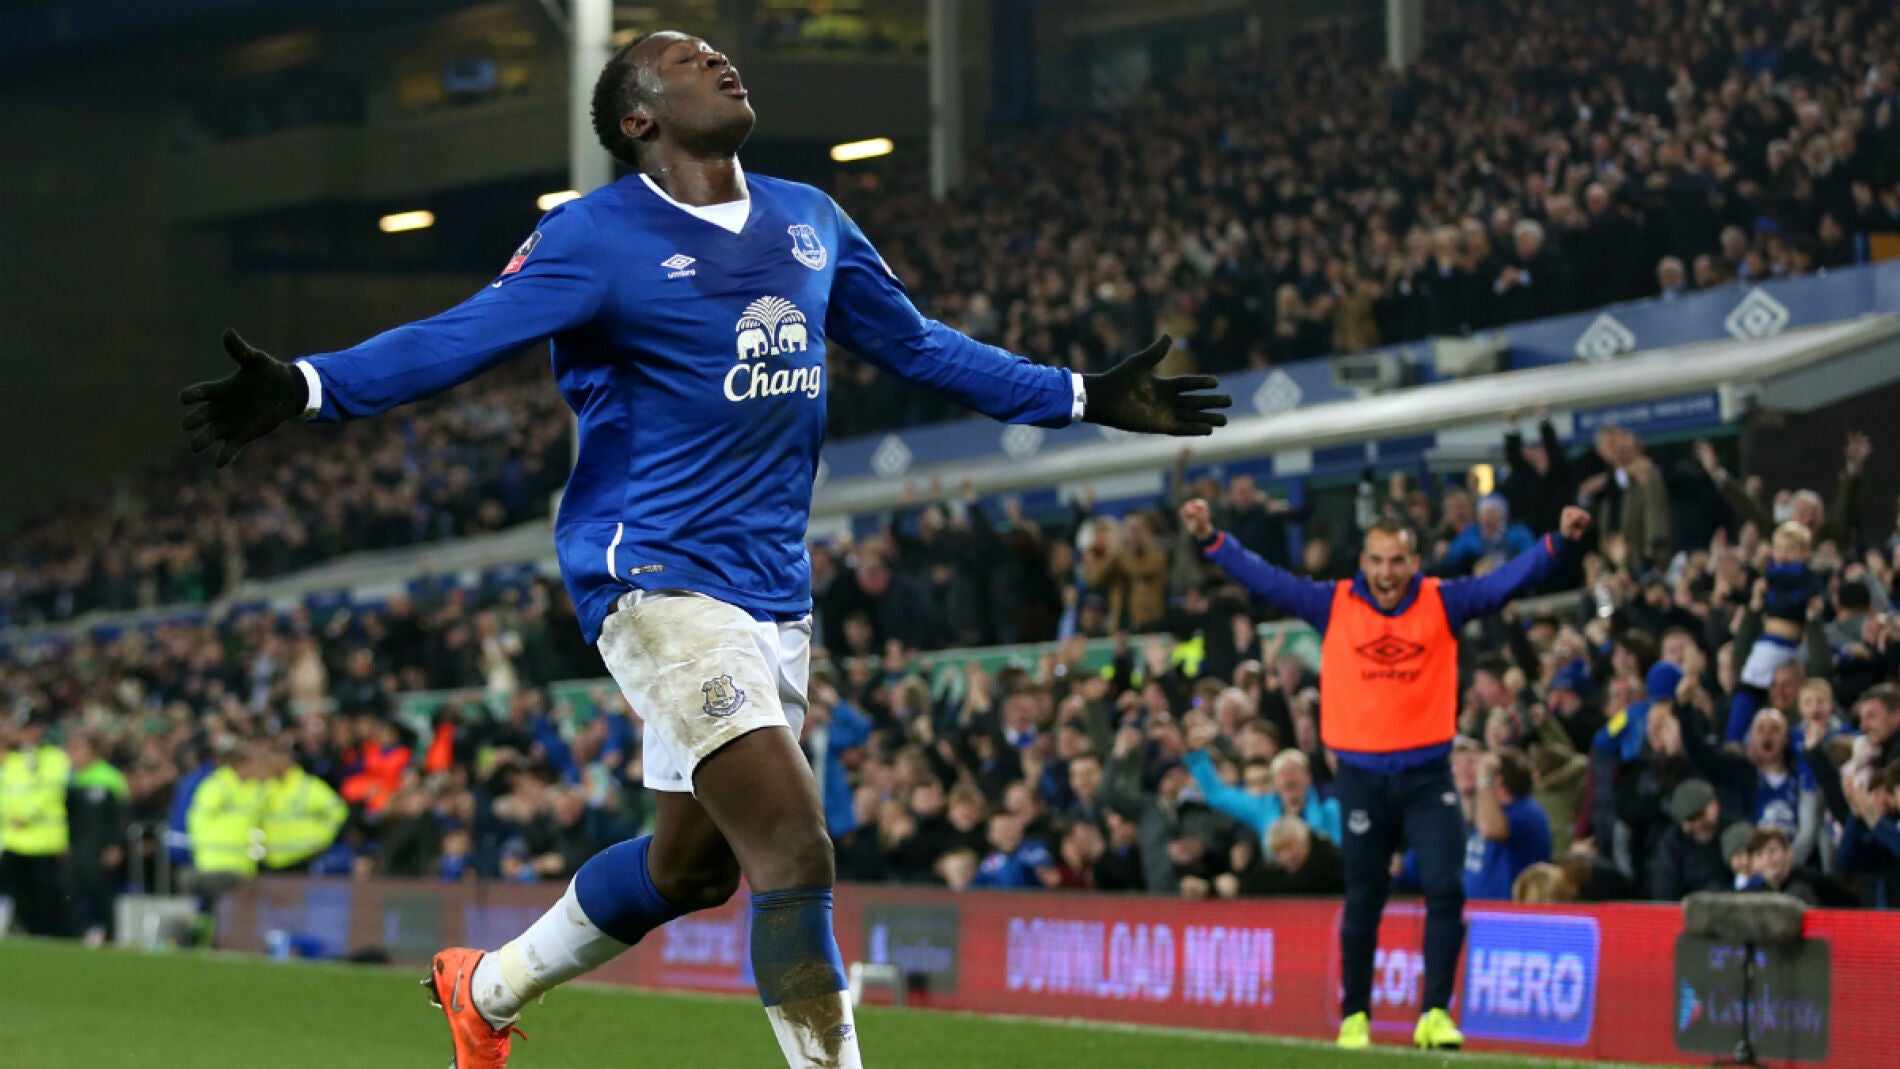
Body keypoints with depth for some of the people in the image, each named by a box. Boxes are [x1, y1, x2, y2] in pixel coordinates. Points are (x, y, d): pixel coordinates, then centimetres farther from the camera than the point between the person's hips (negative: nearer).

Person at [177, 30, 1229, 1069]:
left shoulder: (810, 223, 13)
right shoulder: (599, 236, -8)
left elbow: (921, 347, 24)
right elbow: (457, 339, -15)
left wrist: (1087, 398, 27)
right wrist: (303, 387, -30)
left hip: (776, 587, 8)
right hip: (658, 581, -7)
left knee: (690, 865, 17)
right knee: (795, 849, -18)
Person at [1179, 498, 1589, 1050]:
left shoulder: (1443, 602, 0)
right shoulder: (1334, 605, 1)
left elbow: (1510, 580, -8)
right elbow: (1263, 579, 0)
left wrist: (1559, 542, -21)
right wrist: (1211, 539, -9)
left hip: (1428, 776, 0)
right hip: (1361, 776, 1)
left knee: (1446, 890, -14)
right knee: (1362, 905, 8)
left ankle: (1435, 1014, -7)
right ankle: (1354, 1018, 21)